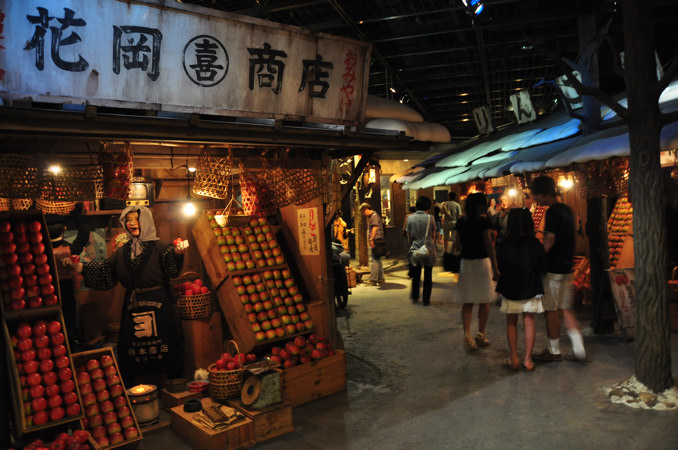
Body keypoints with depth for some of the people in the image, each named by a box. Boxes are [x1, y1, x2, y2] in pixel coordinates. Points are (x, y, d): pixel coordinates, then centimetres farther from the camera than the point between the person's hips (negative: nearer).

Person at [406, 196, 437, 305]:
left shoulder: (410, 218, -1)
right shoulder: (429, 218, -7)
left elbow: (409, 236, 3)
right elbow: (434, 235, 0)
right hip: (428, 249, -2)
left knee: (416, 274, 18)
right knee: (428, 276, 6)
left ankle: (414, 296, 25)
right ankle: (426, 299, 9)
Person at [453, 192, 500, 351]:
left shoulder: (461, 222, 4)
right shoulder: (482, 221, -11)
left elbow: (456, 244, 8)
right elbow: (489, 245, -14)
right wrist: (495, 269, -12)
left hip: (465, 262, 4)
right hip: (481, 262, -4)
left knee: (467, 302, 7)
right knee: (484, 302, 11)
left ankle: (467, 333, -5)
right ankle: (480, 335, 17)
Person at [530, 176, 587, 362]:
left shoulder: (552, 212, -15)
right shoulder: (567, 210, 12)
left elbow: (549, 240, -20)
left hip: (552, 268, -9)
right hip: (567, 266, 9)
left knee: (550, 310, 2)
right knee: (566, 309, 14)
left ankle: (554, 351, 12)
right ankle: (579, 349, 11)